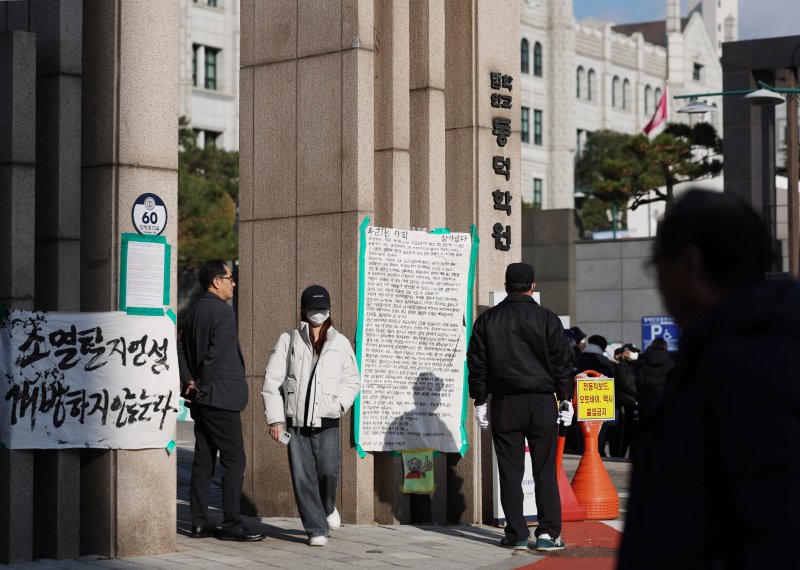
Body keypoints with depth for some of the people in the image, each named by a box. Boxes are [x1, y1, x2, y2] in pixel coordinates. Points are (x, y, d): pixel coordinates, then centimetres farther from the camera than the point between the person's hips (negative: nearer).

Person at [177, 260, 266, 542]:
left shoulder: (194, 310, 13)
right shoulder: (223, 311, -14)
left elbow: (182, 349, 13)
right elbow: (215, 354, -19)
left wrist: (189, 381, 5)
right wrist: (201, 387, -10)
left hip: (202, 399, 9)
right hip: (222, 398, -9)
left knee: (203, 460, 10)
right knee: (234, 460, -4)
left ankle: (199, 522, 12)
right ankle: (231, 524, -4)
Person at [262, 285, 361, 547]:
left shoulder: (340, 343, 10)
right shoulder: (288, 340, 6)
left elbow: (352, 380, 17)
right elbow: (272, 381, 3)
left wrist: (340, 403, -2)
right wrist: (275, 418, -3)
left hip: (326, 420, 0)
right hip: (295, 420, 0)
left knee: (328, 470, -13)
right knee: (303, 476, -3)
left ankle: (328, 508, 19)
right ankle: (317, 529, 8)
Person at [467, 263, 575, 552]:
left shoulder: (487, 320, 4)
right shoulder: (547, 319, -1)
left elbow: (477, 365, 5)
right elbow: (563, 363, 1)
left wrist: (480, 402, 9)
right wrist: (566, 400, 8)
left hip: (504, 405, 1)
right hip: (542, 403, -1)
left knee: (510, 472, 4)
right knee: (545, 471, 4)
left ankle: (516, 535, 3)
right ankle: (548, 532, 1)